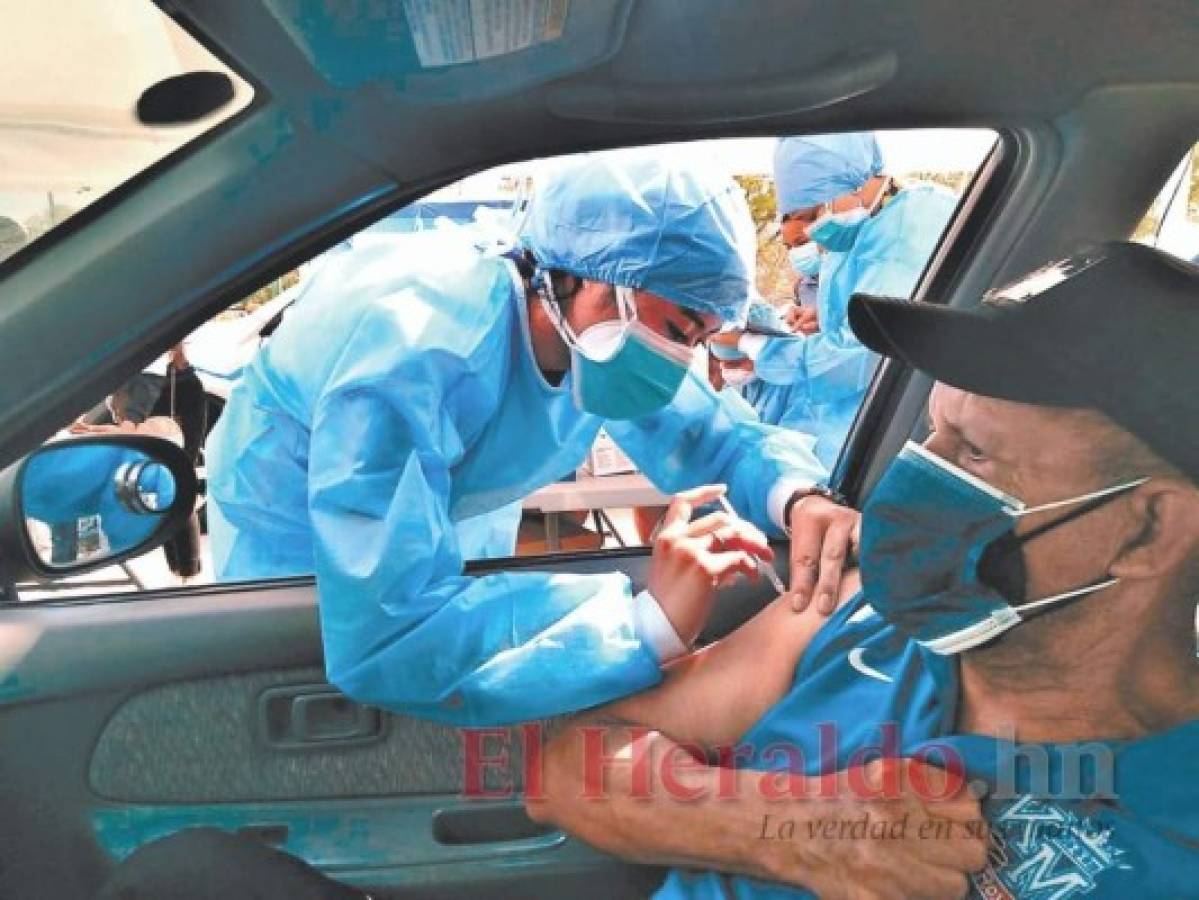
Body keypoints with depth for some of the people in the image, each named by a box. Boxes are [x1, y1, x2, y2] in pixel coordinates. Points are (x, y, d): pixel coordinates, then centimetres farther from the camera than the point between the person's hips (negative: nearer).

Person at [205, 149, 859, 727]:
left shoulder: (600, 336, -21)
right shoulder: (414, 352, -43)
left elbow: (716, 442, -13)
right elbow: (383, 635, -52)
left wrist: (799, 497, -36)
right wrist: (646, 623, -54)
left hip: (426, 520, 6)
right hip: (289, 526, -5)